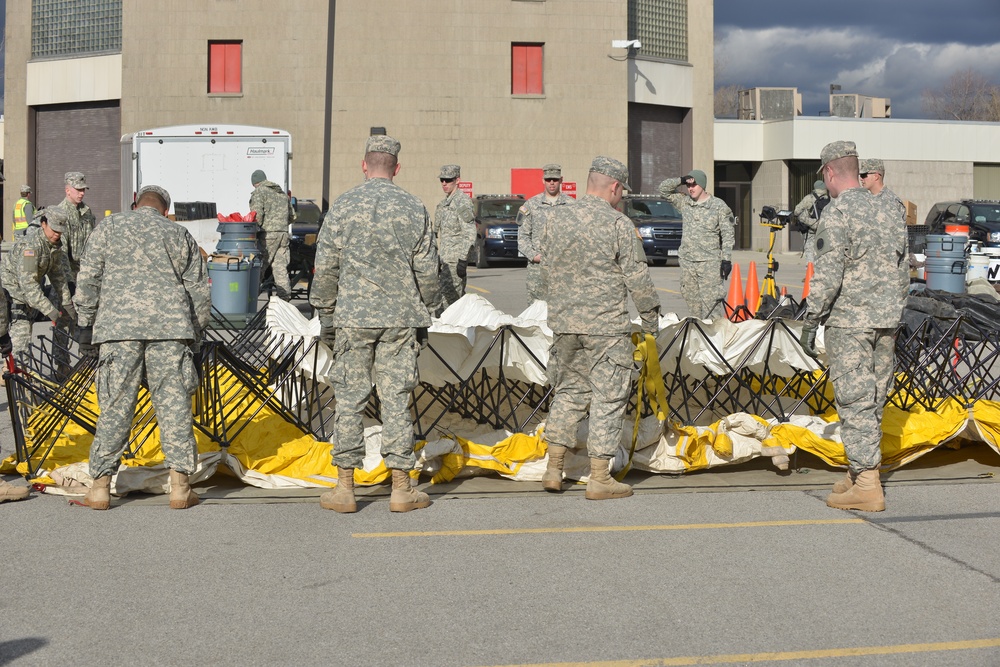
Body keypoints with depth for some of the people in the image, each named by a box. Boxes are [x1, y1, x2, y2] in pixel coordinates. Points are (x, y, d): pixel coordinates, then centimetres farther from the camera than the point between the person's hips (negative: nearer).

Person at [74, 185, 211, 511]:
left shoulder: (109, 227, 13)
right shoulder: (180, 234, 16)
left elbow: (88, 279, 6)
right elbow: (199, 290, 14)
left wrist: (86, 324, 10)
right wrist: (195, 335, 20)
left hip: (118, 326, 0)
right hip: (170, 327, 1)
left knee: (115, 405, 3)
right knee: (174, 404, 2)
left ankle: (100, 486, 6)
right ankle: (180, 486, 2)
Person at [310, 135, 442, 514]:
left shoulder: (343, 207, -1)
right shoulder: (414, 209, 2)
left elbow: (326, 269, 0)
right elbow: (427, 270, 4)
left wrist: (325, 315, 9)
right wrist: (425, 315, 15)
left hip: (353, 318, -1)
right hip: (401, 319, 1)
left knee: (349, 400, 4)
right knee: (397, 399, 5)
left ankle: (345, 487, 8)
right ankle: (401, 489, 8)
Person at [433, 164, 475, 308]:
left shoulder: (463, 201, -9)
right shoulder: (443, 203, 19)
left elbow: (470, 233, -16)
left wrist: (463, 260, -21)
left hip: (455, 258, -9)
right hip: (445, 258, 9)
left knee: (448, 297, -14)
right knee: (458, 298, 11)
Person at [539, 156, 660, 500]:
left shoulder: (556, 218, 6)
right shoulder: (618, 223, -10)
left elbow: (546, 269, 14)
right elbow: (637, 278, -8)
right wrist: (651, 316, 5)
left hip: (564, 323, 6)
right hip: (607, 326, -5)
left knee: (569, 391, 17)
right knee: (608, 398, 2)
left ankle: (553, 469, 17)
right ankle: (600, 479, 5)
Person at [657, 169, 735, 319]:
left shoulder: (719, 206, -2)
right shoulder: (684, 202, 11)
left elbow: (728, 235, -3)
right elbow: (664, 189, 13)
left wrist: (726, 259, -11)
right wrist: (681, 181, -3)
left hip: (709, 263, -5)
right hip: (687, 262, 5)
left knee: (710, 303, -12)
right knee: (692, 304, 7)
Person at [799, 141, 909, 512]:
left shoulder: (837, 214, -12)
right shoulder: (886, 212, 11)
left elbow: (828, 275, -17)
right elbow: (903, 270, 15)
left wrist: (811, 321, -11)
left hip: (848, 322, -7)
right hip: (885, 322, 7)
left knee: (854, 401, -4)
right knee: (873, 400, 13)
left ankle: (866, 485, -5)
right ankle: (861, 471, 22)